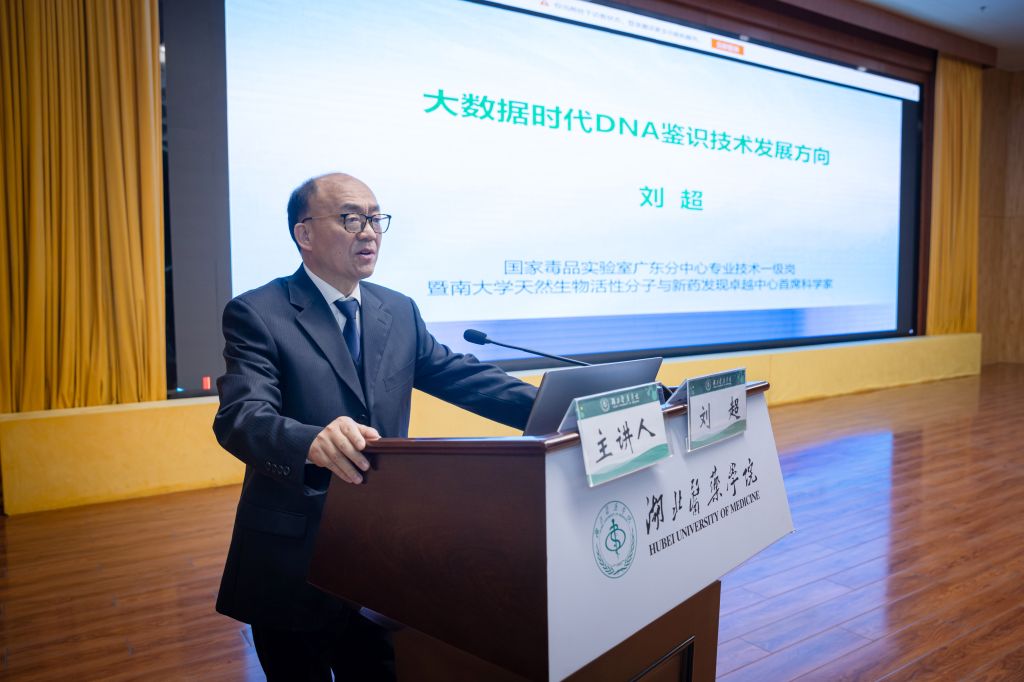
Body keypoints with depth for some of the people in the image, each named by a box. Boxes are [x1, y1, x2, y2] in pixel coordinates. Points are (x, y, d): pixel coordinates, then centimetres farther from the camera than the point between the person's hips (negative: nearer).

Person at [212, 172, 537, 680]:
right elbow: (241, 417, -24)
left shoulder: (399, 311, 5)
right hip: (295, 559, -5)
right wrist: (313, 442, -47)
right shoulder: (257, 314, -12)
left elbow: (461, 376, 2)